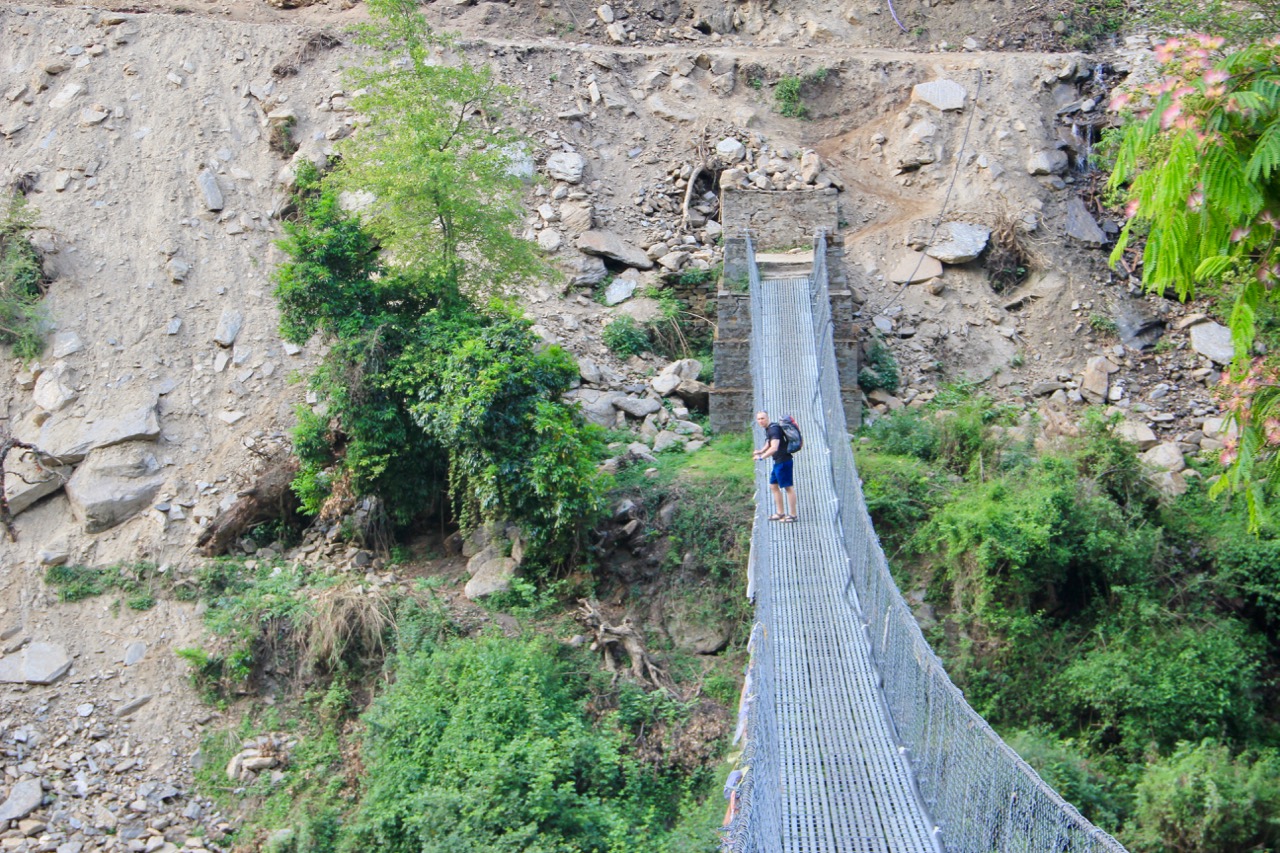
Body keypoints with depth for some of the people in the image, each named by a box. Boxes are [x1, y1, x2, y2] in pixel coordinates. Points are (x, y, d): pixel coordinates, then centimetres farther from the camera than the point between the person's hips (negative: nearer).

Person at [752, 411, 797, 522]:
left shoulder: (774, 429, -19)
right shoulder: (768, 430, 12)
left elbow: (774, 448, -28)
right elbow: (768, 444, 28)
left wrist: (761, 457, -23)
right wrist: (761, 451, 9)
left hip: (783, 461, -11)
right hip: (778, 462, 11)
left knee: (788, 487, -3)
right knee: (774, 486, 16)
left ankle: (793, 515, 3)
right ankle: (780, 513, 24)